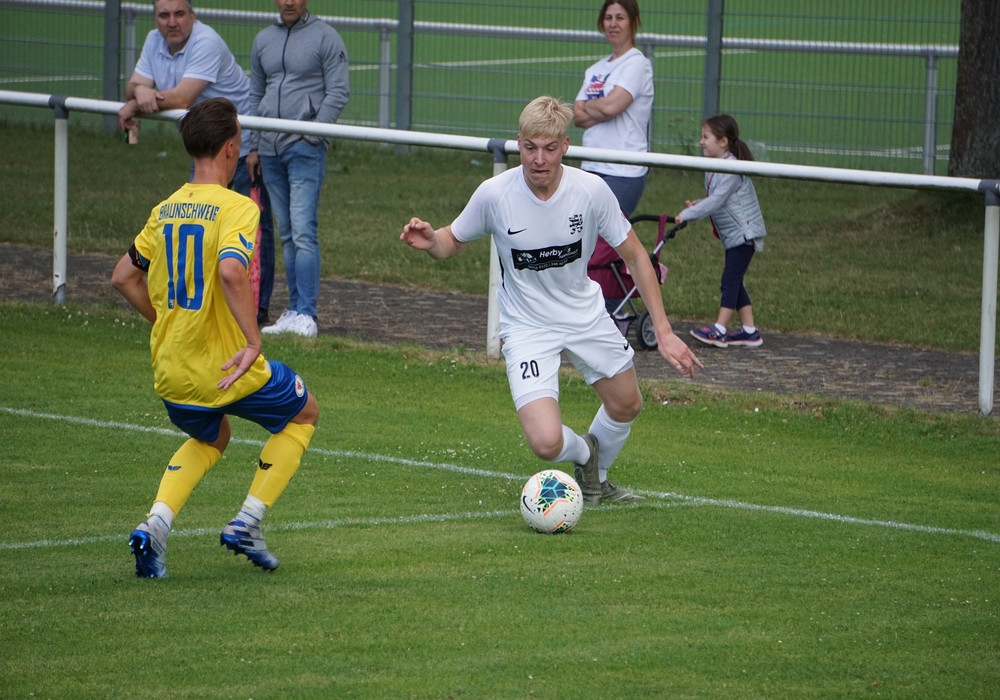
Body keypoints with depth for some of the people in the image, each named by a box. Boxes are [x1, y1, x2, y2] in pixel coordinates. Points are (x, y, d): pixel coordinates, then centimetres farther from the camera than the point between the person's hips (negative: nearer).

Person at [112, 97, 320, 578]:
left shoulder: (165, 210, 6)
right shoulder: (236, 208, -16)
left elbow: (123, 277, 14)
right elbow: (230, 272, -33)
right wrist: (253, 342, -29)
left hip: (170, 370, 6)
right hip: (225, 366, -6)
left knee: (211, 437, 33)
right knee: (303, 413, 20)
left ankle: (155, 525, 9)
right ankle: (247, 523, 11)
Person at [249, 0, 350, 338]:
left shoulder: (325, 37, 0)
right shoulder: (263, 40, 16)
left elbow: (338, 92, -4)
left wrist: (313, 133, -12)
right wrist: (252, 146, 14)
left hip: (305, 148, -6)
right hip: (270, 149, 6)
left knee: (303, 231, -13)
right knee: (286, 234, 7)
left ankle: (306, 314, -14)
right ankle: (295, 310, 9)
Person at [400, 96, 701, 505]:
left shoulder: (591, 190, -19)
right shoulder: (494, 194, -22)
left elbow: (635, 257, -7)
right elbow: (452, 243, -4)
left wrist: (663, 332, -11)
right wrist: (430, 242, -29)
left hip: (586, 315, 3)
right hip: (526, 328, -3)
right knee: (547, 444, -19)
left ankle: (595, 478, 50)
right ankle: (584, 453, 19)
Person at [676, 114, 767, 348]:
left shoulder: (731, 169, -19)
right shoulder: (712, 168, 11)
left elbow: (717, 201, -25)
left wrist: (687, 214, -25)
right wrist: (697, 206, 0)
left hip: (744, 232, -10)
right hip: (733, 234, 10)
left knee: (730, 280, -11)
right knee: (734, 283, 11)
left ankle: (719, 330, -12)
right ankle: (749, 331, 16)